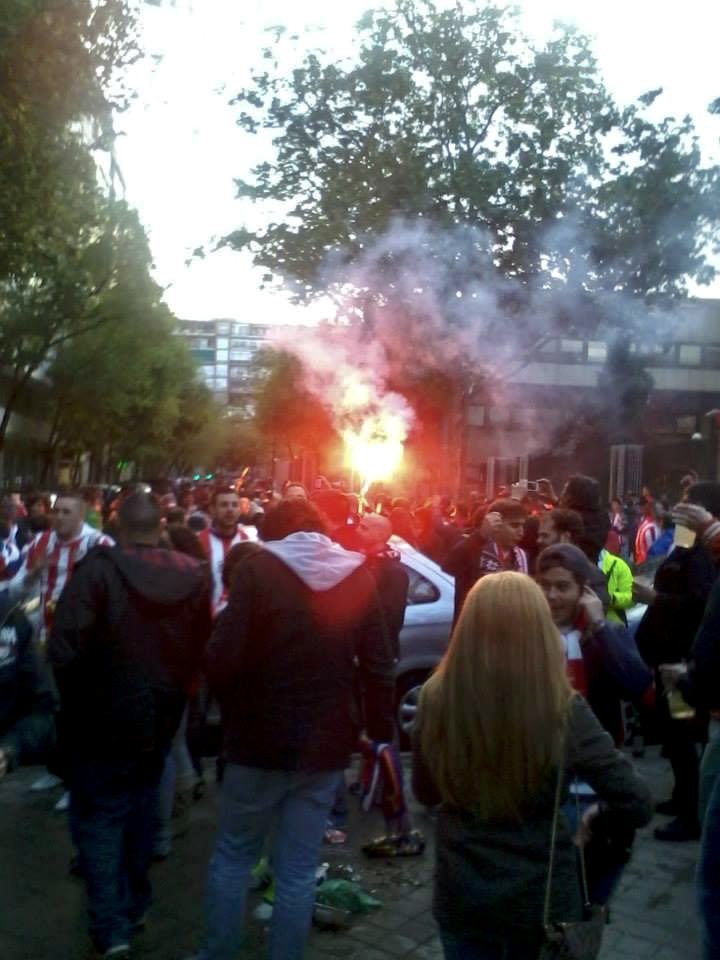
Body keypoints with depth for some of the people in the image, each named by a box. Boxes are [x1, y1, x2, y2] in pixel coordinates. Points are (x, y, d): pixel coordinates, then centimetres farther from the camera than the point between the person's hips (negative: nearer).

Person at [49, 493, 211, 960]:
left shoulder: (98, 568, -20)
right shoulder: (193, 575, -7)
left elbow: (65, 648, -23)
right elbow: (201, 648, 1)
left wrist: (78, 698, -6)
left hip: (104, 720, -4)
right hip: (159, 717, 5)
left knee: (98, 816, 10)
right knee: (140, 809, 23)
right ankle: (134, 905, 37)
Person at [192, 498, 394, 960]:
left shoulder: (258, 568, -8)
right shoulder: (359, 576, 1)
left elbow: (223, 658, -15)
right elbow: (379, 667, -4)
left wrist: (233, 710, 3)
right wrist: (381, 733, 4)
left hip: (261, 737, -2)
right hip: (326, 742, 2)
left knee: (233, 856, 18)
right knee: (299, 870, 13)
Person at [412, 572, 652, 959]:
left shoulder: (436, 698, -16)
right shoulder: (564, 711, -22)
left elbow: (425, 793, -1)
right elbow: (637, 803, -16)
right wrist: (594, 819, 3)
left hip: (459, 895, 1)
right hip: (540, 897, -1)